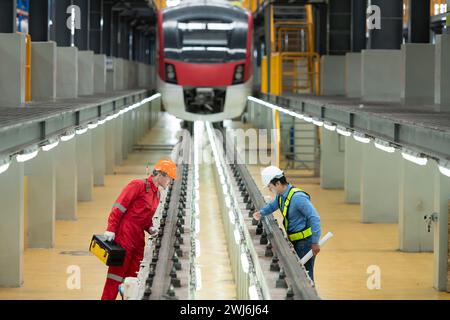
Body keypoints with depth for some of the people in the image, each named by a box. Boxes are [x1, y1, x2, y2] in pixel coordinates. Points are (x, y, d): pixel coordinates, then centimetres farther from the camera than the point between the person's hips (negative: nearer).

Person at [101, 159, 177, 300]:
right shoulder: (138, 185, -10)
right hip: (124, 237, -8)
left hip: (138, 240, 8)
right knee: (117, 273, -6)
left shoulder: (157, 194, 16)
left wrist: (150, 228, 5)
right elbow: (119, 207, -14)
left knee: (133, 276, 11)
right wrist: (111, 229, -20)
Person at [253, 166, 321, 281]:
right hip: (294, 241, 9)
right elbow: (273, 205, 32)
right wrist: (261, 212, 12)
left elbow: (315, 218, -25)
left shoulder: (297, 197, -23)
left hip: (305, 241, -9)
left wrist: (315, 242, -25)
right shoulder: (280, 196, 7)